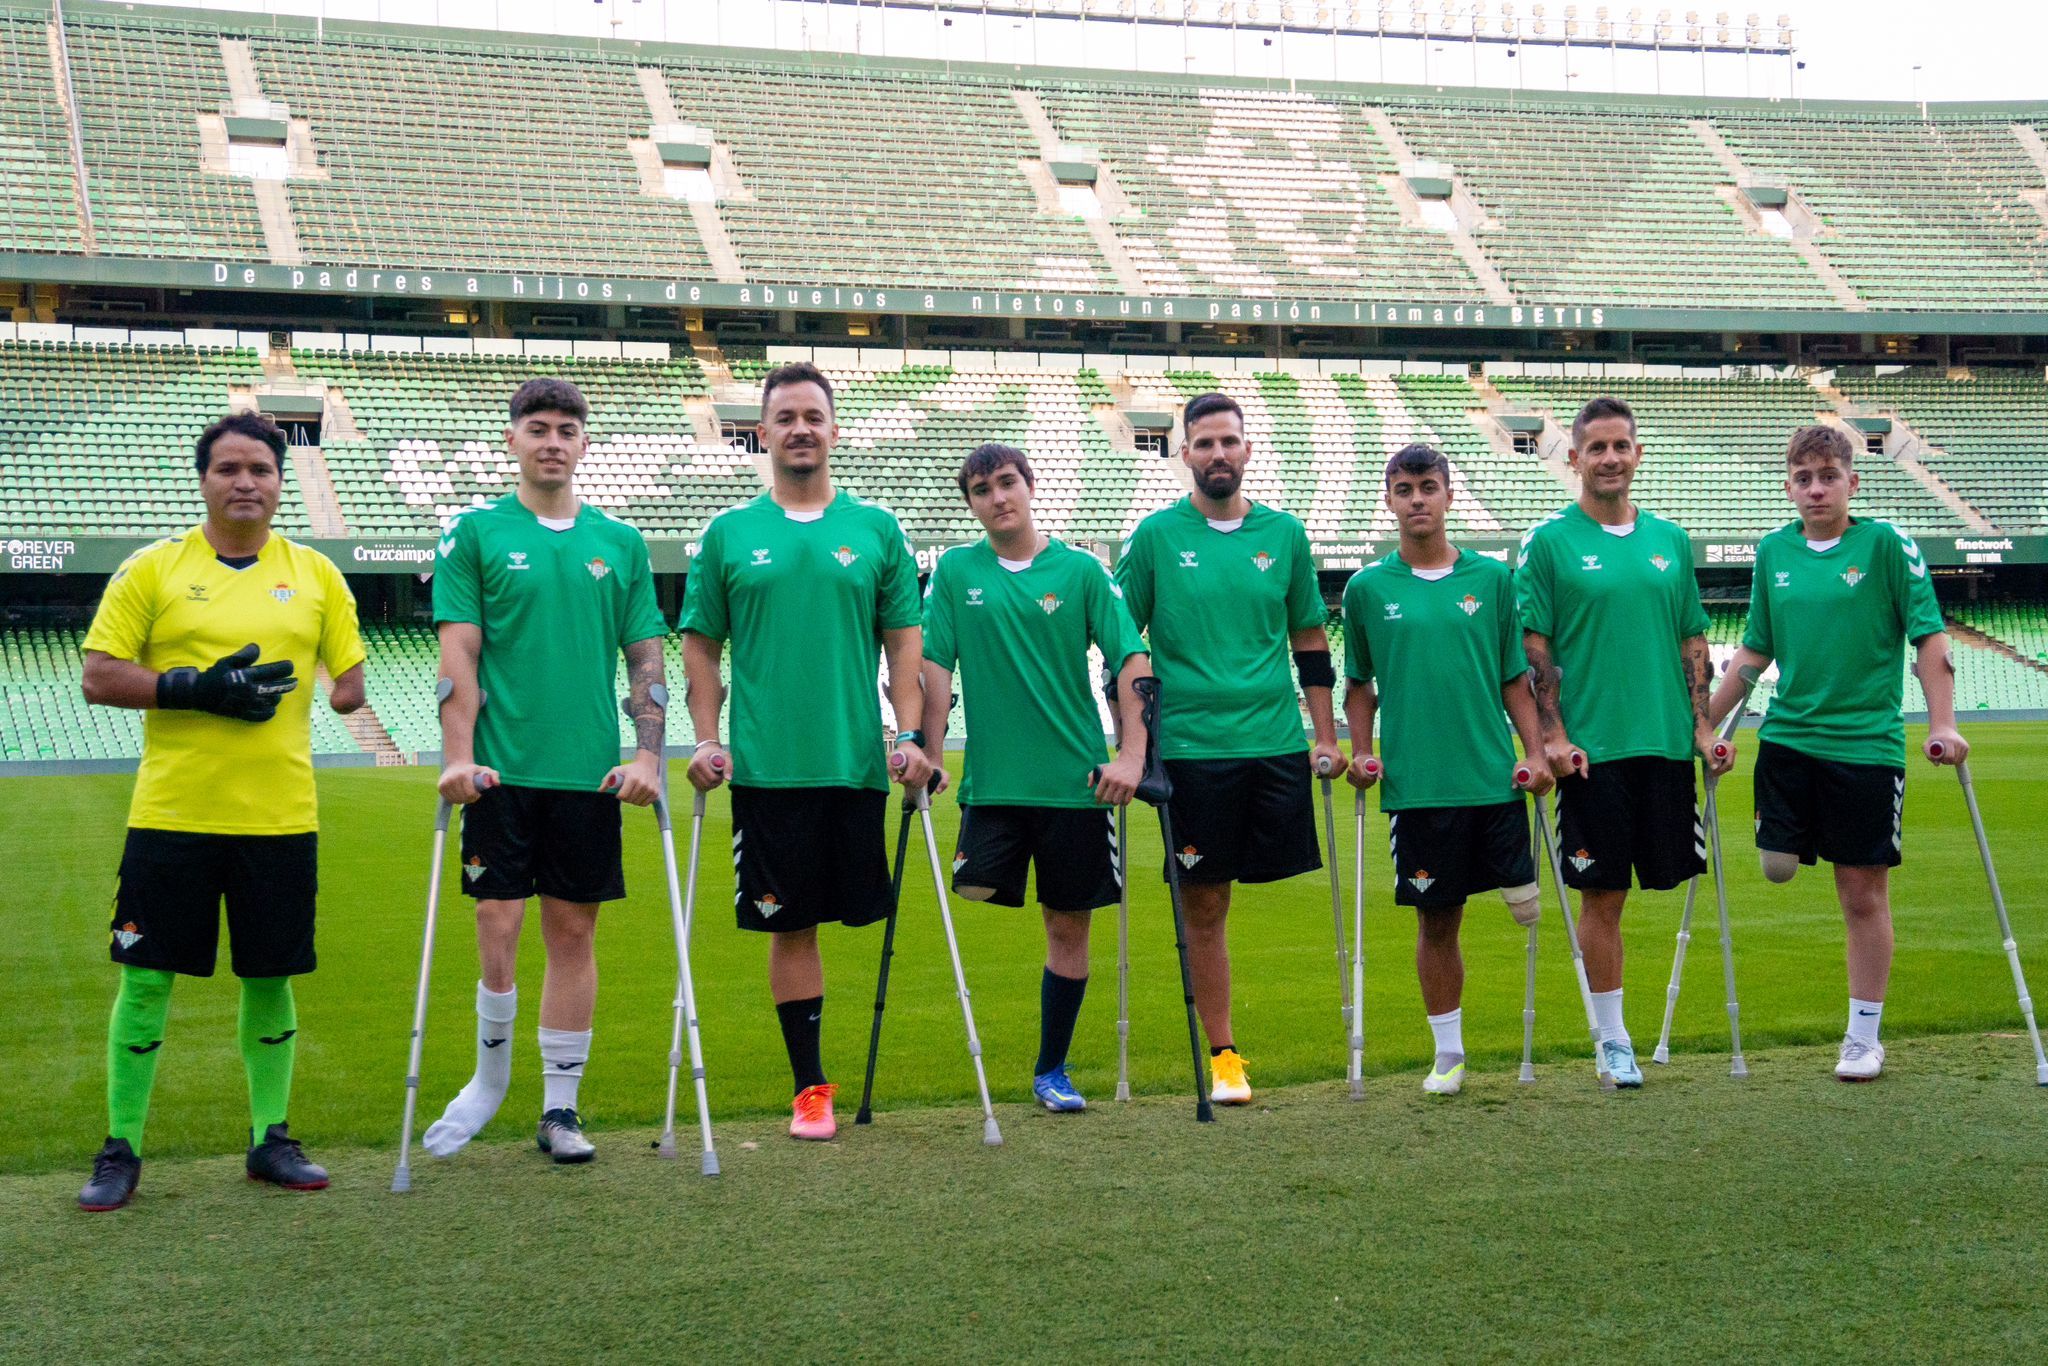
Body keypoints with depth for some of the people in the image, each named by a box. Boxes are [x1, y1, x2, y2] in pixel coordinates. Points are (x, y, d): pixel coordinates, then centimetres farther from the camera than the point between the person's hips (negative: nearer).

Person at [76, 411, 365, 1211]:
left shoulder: (315, 574, 8)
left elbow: (350, 680, 14)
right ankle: (121, 1150, 13)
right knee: (146, 977, 1)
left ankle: (271, 1138, 22)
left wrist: (342, 692, -4)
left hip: (279, 814, 2)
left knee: (270, 979, 9)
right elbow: (99, 678, -3)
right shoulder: (151, 570, 1)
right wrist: (195, 687, -13)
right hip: (171, 813, -2)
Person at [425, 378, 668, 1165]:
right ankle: (490, 1078, 20)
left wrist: (647, 754, -1)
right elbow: (458, 653, -3)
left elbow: (647, 658, 10)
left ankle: (560, 1107, 15)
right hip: (503, 769, -2)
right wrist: (458, 757, -12)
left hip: (590, 772, 2)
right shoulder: (476, 533, 3)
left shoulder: (621, 543, 10)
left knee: (573, 931, 6)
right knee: (498, 925, -3)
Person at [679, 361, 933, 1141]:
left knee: (857, 912, 6)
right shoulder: (729, 535, 6)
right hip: (766, 768, -1)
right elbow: (701, 647, 8)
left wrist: (910, 736, -3)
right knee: (789, 924, 2)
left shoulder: (876, 530, 7)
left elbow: (904, 642, 7)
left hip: (857, 763, 1)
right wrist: (706, 741, -2)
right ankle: (809, 1087, 11)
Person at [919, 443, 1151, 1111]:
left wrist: (1132, 756, -12)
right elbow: (935, 666, 2)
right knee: (975, 892, -18)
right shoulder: (954, 571, 3)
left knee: (1068, 923, 6)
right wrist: (931, 754, -5)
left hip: (1076, 779, 0)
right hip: (992, 779, 0)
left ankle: (1051, 1070, 21)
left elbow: (1132, 662, -3)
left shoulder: (1081, 571, 0)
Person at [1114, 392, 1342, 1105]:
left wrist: (1326, 737, 11)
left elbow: (1310, 641, 15)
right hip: (1191, 746, -2)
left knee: (1281, 877, 2)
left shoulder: (1284, 533, 8)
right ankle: (1222, 1054, 12)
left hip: (1277, 744, 3)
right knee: (1205, 904, 2)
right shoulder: (1156, 536, 0)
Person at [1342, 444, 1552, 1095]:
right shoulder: (1367, 588, 4)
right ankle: (1449, 1054, 19)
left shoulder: (1492, 578, 5)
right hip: (1415, 786, 0)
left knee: (1525, 903, -2)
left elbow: (1515, 677, 9)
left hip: (1493, 778, 0)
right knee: (1436, 921, 7)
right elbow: (1359, 684, 13)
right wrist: (1360, 753, 2)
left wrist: (1536, 752, 0)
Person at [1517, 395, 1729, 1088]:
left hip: (1665, 743, 4)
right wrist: (1553, 737, -12)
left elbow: (1692, 640, 14)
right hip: (1591, 748, -4)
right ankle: (1613, 1039, 11)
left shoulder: (1670, 539, 11)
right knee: (1602, 894, 0)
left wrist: (1702, 727, 5)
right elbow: (1532, 648, -5)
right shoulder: (1548, 541, -2)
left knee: (1668, 873, 6)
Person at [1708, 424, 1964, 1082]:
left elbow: (1930, 638, -5)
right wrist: (1702, 723, 13)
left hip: (1868, 743, -3)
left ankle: (1864, 1036, 15)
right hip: (1788, 738, 3)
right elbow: (1754, 651, 15)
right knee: (1778, 865, -10)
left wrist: (1941, 725, -11)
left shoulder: (1885, 544, -6)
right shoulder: (1774, 551, 6)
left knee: (1863, 892, 4)